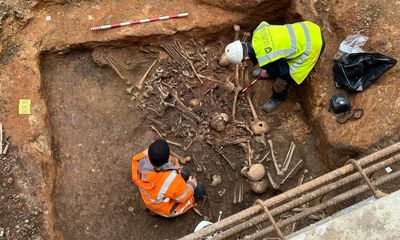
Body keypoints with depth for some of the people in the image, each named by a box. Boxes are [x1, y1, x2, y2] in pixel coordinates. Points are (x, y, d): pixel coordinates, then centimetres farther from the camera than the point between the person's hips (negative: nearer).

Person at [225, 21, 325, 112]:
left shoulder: (266, 60, -29)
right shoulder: (258, 32, -10)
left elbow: (285, 70, -12)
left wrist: (268, 74, 10)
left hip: (312, 45, -7)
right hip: (305, 28, 7)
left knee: (283, 76, 2)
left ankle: (278, 97, 32)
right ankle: (270, 71, 55)